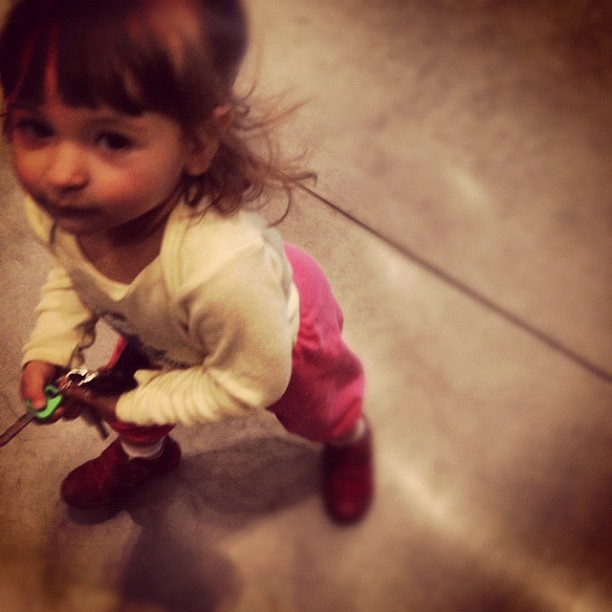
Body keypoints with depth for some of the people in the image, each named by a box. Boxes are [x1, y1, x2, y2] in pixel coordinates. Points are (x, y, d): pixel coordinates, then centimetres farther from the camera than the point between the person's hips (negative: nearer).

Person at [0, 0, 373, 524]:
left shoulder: (223, 265, -52)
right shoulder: (53, 205, -32)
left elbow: (251, 383, -31)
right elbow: (72, 272, -4)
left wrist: (136, 404, -23)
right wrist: (48, 351, -17)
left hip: (279, 336, -3)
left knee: (319, 415, 26)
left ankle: (351, 442, 65)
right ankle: (142, 453, 61)